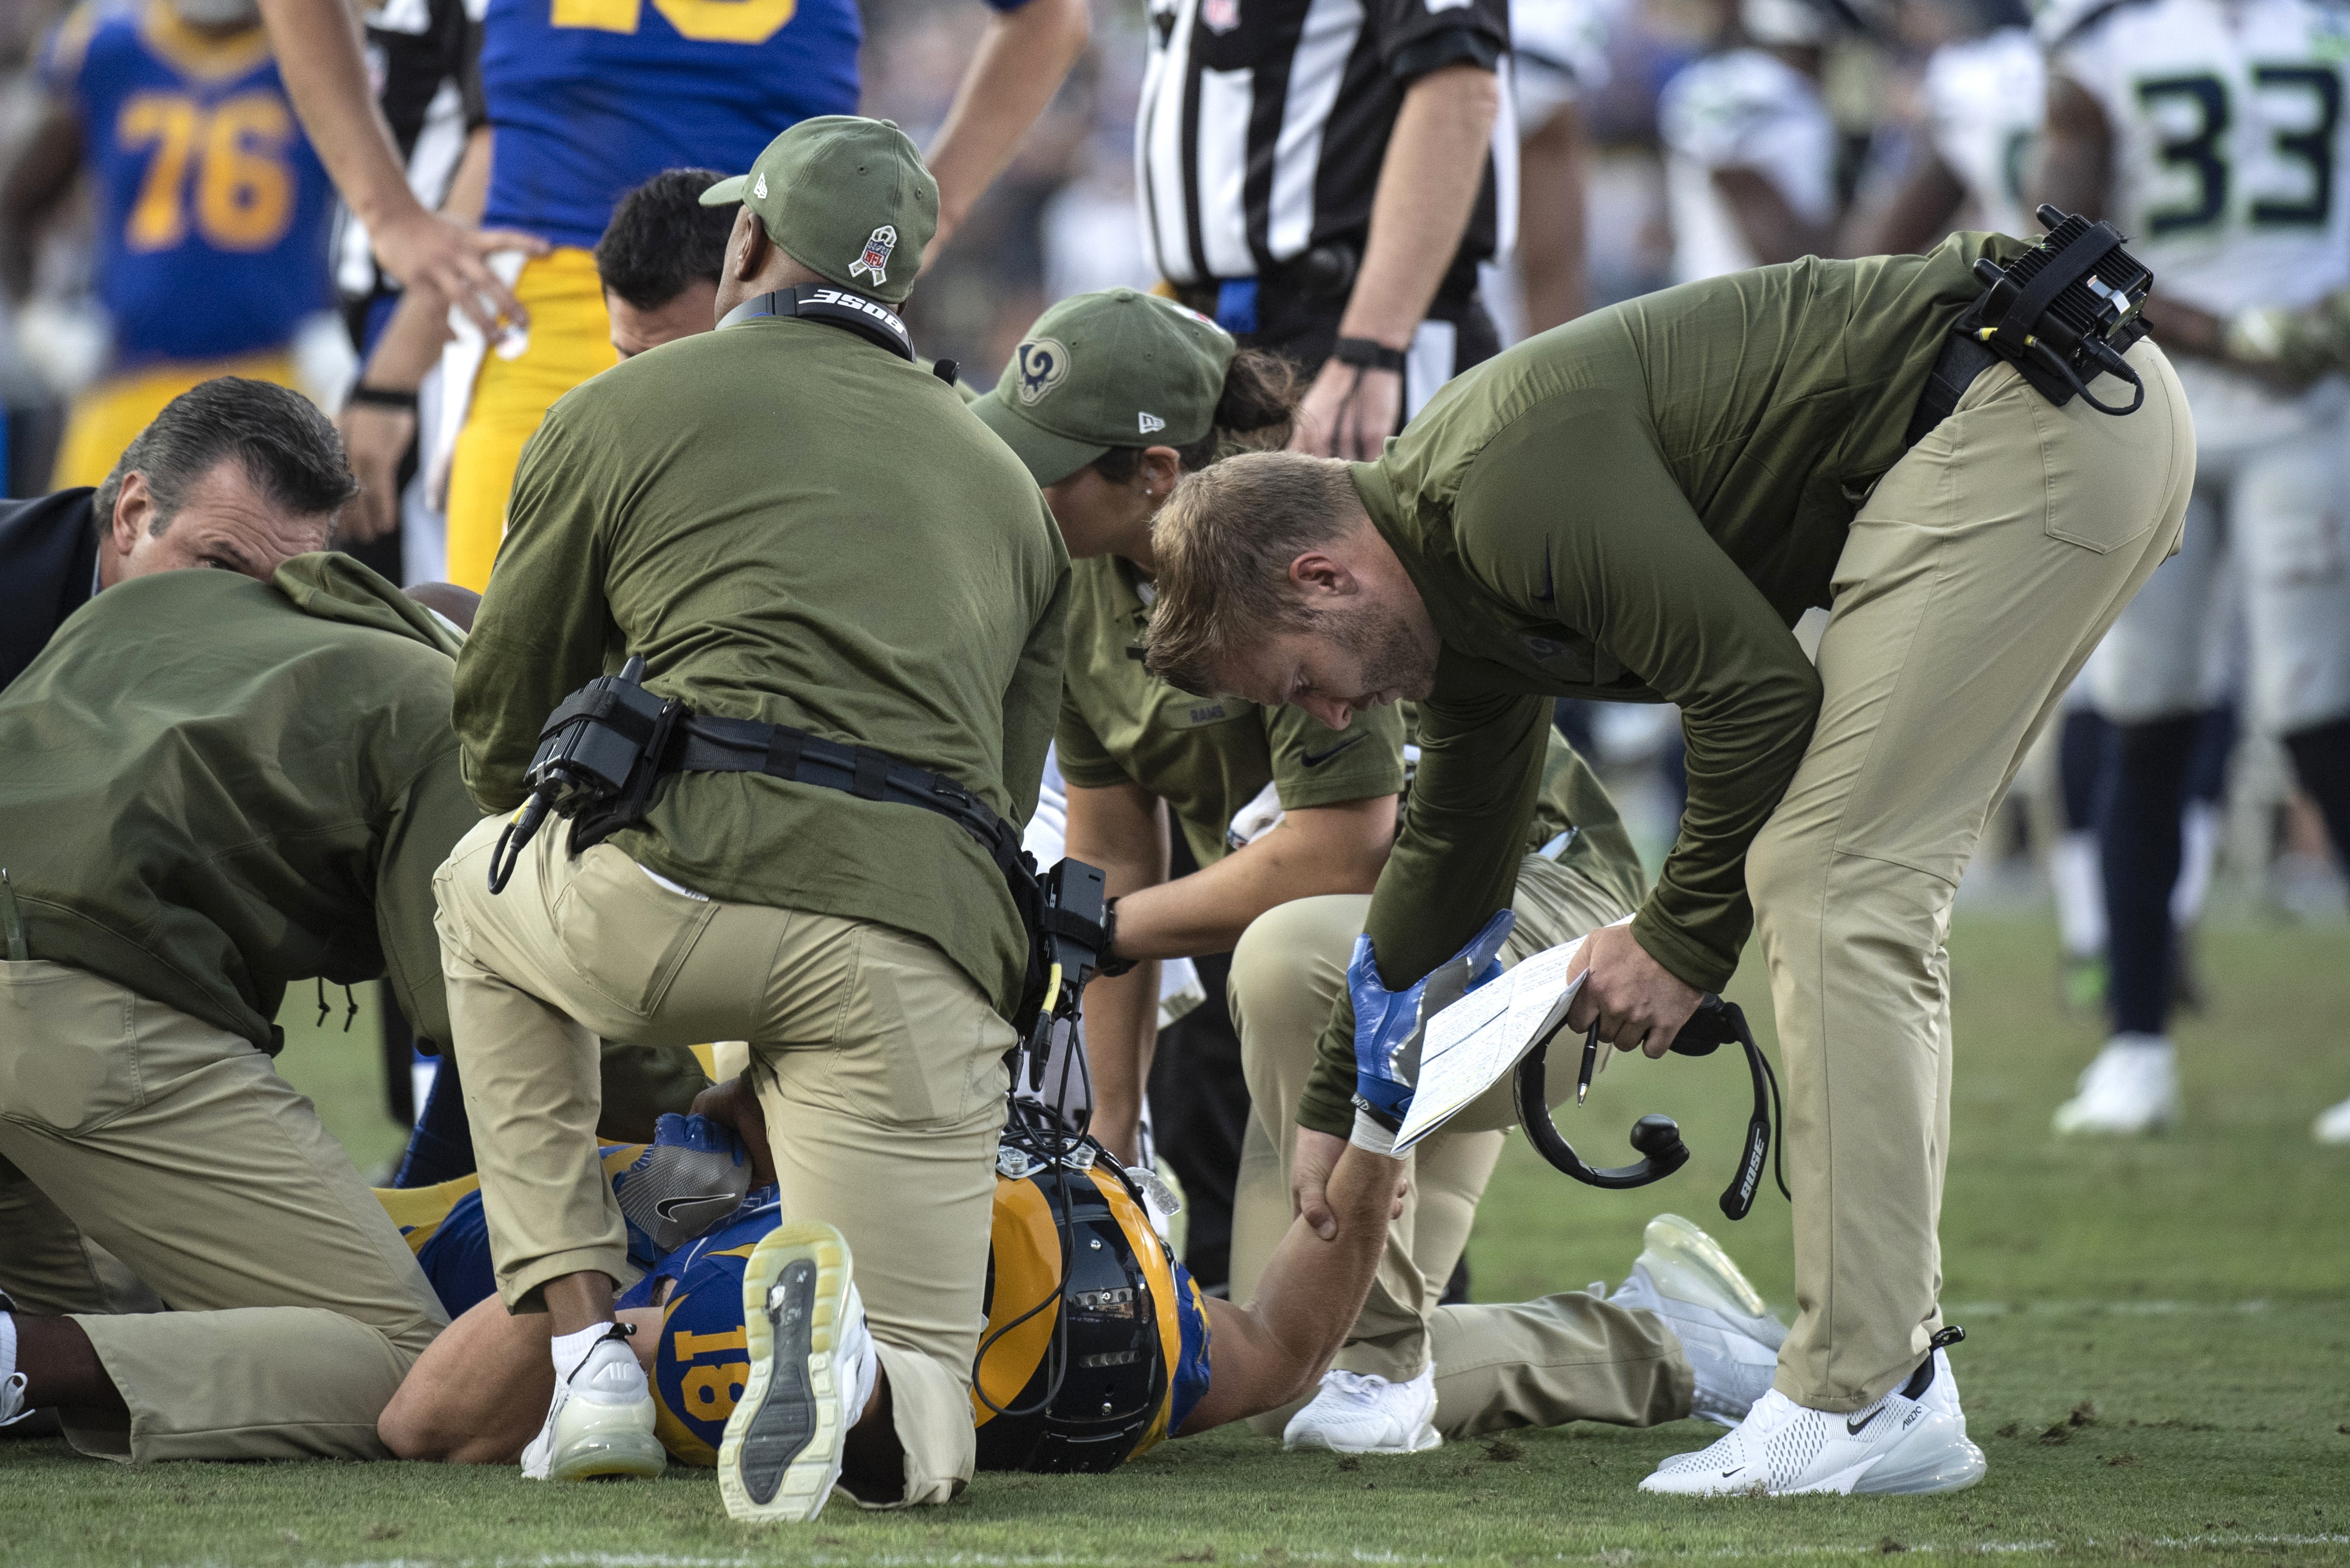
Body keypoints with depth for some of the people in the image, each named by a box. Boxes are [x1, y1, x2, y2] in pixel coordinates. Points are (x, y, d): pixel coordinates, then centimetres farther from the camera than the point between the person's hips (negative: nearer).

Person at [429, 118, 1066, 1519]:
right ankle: (841, 1340, -31)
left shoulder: (626, 408, 18)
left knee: (482, 888, 35)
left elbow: (501, 727, 25)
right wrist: (770, 1076, 34)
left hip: (685, 872, -2)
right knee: (916, 1444, 8)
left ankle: (584, 1342, 19)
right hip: (928, 943, 2)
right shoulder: (1005, 480, 30)